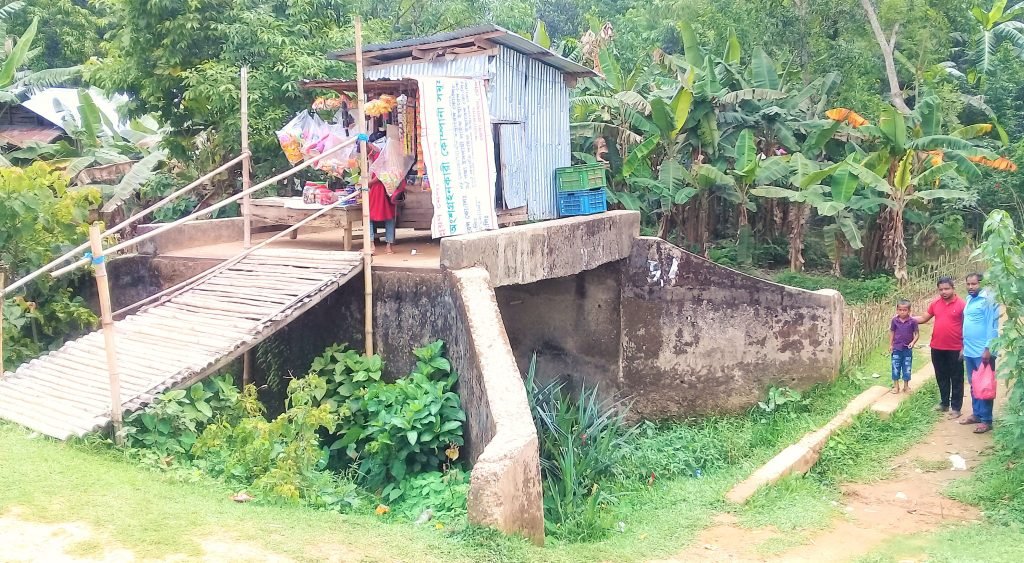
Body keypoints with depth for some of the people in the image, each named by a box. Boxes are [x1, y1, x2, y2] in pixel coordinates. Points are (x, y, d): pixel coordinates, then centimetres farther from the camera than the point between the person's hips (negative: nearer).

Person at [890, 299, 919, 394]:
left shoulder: (912, 321, -10)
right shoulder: (894, 320, -5)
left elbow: (917, 333, -3)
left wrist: (913, 342, -19)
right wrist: (890, 345, 5)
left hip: (908, 348, -1)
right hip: (896, 348, 1)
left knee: (907, 367, 9)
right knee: (895, 367, 7)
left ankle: (906, 386, 23)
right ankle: (896, 385, 19)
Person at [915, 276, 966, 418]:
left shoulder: (961, 304, -11)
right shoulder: (935, 303, 4)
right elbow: (924, 318, 14)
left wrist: (964, 347, -10)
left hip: (955, 349, -5)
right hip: (937, 348, 5)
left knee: (956, 379, 6)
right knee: (941, 377, 16)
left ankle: (956, 407, 13)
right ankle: (944, 403, 29)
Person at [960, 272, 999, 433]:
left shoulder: (988, 300, -12)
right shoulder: (969, 300, 13)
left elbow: (993, 326, -16)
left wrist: (988, 349, -20)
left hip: (983, 352, -8)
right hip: (969, 351, 8)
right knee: (974, 385, 15)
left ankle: (986, 420, 4)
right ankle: (976, 414, 25)